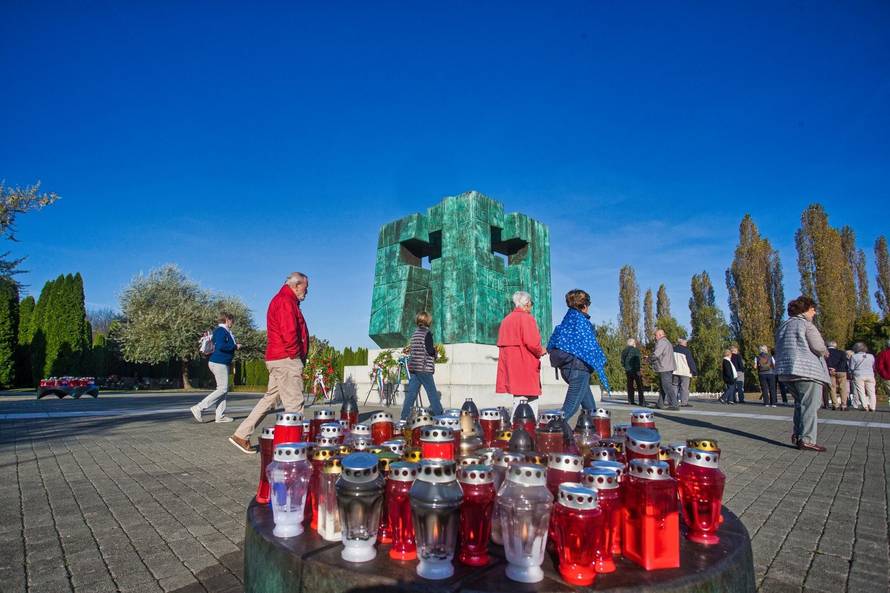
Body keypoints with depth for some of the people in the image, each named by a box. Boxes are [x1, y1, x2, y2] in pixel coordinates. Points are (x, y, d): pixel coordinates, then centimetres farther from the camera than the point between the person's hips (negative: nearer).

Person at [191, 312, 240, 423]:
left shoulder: (225, 331, 17)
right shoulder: (220, 330, -12)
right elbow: (221, 346, -25)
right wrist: (235, 346, -15)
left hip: (223, 363, 10)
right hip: (219, 363, -10)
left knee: (223, 389, 10)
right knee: (222, 389, -10)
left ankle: (220, 416, 11)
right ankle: (198, 408, -7)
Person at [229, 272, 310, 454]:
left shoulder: (279, 300, 22)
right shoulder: (286, 301, -12)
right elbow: (289, 333, -22)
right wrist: (296, 357, -10)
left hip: (276, 358, 10)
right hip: (286, 359, -10)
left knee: (270, 398, 14)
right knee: (294, 403, -5)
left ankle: (241, 435, 17)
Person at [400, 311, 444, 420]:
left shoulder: (415, 333, 14)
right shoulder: (427, 333, -9)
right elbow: (430, 351, -16)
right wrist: (435, 349, 6)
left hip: (413, 367, 7)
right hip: (424, 368, -7)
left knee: (411, 393, 6)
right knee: (432, 393, 2)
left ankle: (404, 417, 4)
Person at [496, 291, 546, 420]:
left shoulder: (506, 320, 17)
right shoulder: (526, 318, -8)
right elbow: (532, 343, -20)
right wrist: (540, 351, 1)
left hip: (509, 365, 8)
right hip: (525, 366, -8)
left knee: (518, 401, 12)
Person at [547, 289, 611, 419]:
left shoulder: (566, 320, 12)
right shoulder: (581, 320, -11)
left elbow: (553, 343, 12)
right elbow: (590, 345, -13)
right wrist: (601, 360, 1)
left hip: (566, 367, 9)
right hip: (578, 366, -9)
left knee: (589, 406, 19)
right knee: (571, 406, -6)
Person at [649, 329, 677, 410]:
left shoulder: (661, 342, -12)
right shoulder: (667, 342, 22)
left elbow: (656, 354, -21)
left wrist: (650, 359, -2)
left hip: (664, 368, -11)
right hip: (668, 368, 11)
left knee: (667, 387, -10)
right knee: (662, 387, 15)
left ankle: (674, 405, -11)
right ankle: (660, 404, 20)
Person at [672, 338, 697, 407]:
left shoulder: (673, 349, 8)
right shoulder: (686, 351, -12)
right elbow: (691, 362, -9)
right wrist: (694, 371, 0)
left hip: (675, 371, 6)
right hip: (685, 372, -6)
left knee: (675, 386, 12)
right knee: (684, 387, -4)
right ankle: (684, 402, -6)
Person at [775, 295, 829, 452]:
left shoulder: (783, 326, 17)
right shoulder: (806, 324, -7)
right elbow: (819, 348, -12)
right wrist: (825, 352, 10)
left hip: (787, 371, 8)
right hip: (807, 370, -8)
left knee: (800, 404, 18)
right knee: (810, 405, -4)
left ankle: (797, 435, 18)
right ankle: (807, 440, -5)